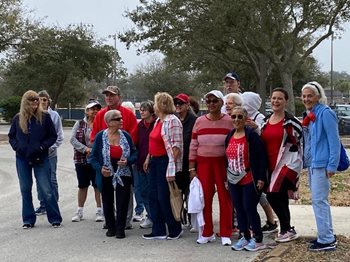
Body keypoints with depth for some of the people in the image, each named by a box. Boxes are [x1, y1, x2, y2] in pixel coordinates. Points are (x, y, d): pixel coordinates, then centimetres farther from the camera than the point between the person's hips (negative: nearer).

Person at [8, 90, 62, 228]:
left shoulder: (45, 117, -5)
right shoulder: (18, 118, 3)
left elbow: (53, 136, 0)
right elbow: (11, 136, 13)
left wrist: (42, 147, -12)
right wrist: (17, 147, -4)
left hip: (40, 158, -3)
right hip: (22, 159, 3)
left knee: (46, 190, -3)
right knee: (25, 189, 9)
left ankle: (55, 218, 8)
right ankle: (28, 219, 19)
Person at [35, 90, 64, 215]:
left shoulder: (54, 115, -2)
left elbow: (59, 135, 1)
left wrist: (51, 147, -9)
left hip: (51, 153, -2)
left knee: (52, 180, 1)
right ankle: (43, 205, 19)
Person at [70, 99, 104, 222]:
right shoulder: (79, 124, 5)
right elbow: (73, 139, -5)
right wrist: (85, 149, -16)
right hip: (81, 160, 2)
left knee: (98, 185, 2)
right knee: (82, 185, 12)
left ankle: (99, 211, 13)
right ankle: (80, 211, 22)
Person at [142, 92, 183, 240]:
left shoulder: (172, 121, -14)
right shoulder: (158, 121, 14)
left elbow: (176, 147, -20)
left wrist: (171, 168, -23)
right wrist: (148, 159, 15)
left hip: (165, 162, -9)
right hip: (155, 162, 9)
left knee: (164, 198, -2)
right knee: (154, 197, 9)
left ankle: (175, 229, 15)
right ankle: (158, 231, 17)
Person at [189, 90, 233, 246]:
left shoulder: (229, 121, -1)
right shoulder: (199, 121, 7)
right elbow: (193, 146, 8)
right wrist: (191, 168, 4)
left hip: (223, 163, -2)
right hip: (203, 164, 3)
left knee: (225, 198, 0)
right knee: (205, 198, 5)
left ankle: (226, 234, 10)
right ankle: (207, 233, 17)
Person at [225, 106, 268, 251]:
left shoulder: (252, 135, -12)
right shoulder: (229, 136, 9)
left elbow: (261, 157, -14)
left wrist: (261, 178, -17)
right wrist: (226, 178, 16)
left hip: (250, 180, -7)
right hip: (234, 180, 7)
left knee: (249, 208, -4)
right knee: (239, 209, 11)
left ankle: (258, 239, 10)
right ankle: (245, 237, 23)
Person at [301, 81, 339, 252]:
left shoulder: (325, 113, -13)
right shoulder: (308, 115, 13)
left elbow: (334, 141, -16)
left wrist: (332, 165, -20)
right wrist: (305, 160, 12)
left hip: (321, 164, -9)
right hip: (311, 163, 9)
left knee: (319, 200, -7)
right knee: (318, 200, 14)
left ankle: (327, 240, -1)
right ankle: (327, 235, 24)